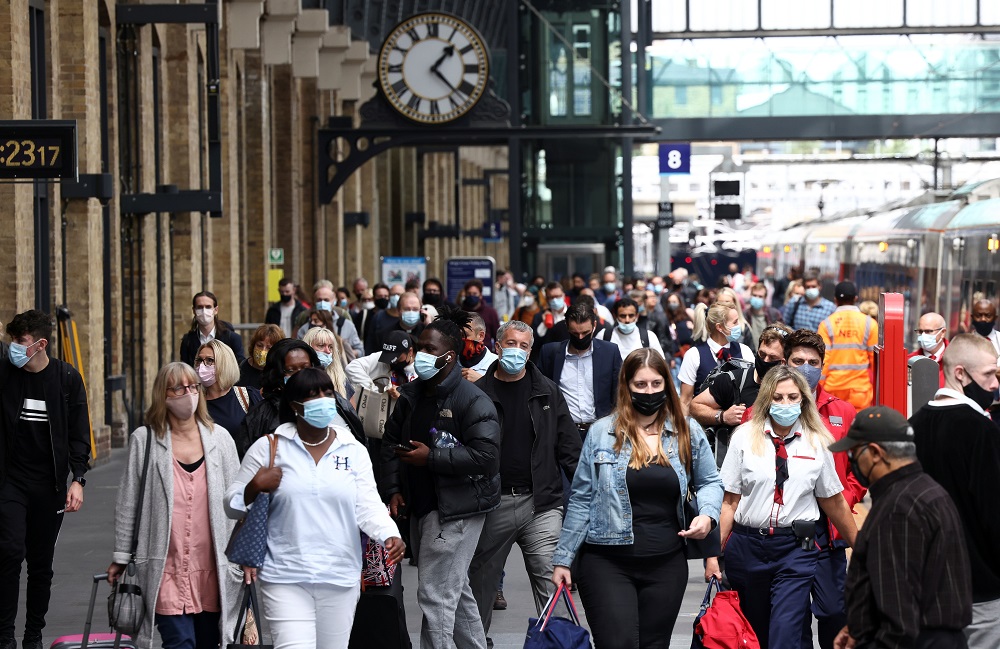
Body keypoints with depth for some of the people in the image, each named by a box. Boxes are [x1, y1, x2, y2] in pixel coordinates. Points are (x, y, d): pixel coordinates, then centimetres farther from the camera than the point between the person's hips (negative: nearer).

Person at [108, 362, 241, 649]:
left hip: (212, 567, 2)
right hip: (165, 568, -2)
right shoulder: (144, 440, 2)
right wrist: (121, 555, 7)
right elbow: (127, 502, 6)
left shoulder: (219, 439, 8)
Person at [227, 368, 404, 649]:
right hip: (285, 579, -2)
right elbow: (233, 505, 6)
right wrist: (255, 488, -15)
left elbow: (368, 505, -2)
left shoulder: (354, 451, 7)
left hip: (340, 579, 2)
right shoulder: (268, 448, 2)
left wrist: (389, 535, -21)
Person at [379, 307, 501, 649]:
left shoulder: (473, 402, -15)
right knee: (456, 590, 19)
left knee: (435, 594, -11)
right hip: (421, 505, 8)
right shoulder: (411, 395, 9)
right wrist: (393, 489, 7)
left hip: (456, 510, -8)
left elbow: (485, 455, -24)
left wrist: (431, 457, -22)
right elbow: (391, 440, 19)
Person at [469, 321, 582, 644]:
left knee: (550, 578, -6)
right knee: (482, 579, 10)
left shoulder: (547, 392, 8)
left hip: (541, 501, 0)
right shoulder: (479, 393, 3)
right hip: (492, 504, 0)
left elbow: (569, 446, 9)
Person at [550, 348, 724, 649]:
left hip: (666, 566, 2)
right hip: (607, 563, -2)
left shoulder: (688, 432, 4)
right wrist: (563, 558, 4)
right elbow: (581, 500, 4)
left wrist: (707, 514, -6)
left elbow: (710, 482, 16)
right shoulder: (602, 432, 0)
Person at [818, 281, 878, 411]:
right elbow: (875, 357, 1)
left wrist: (820, 386, 3)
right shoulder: (869, 324, -1)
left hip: (833, 387, 1)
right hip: (860, 388, -1)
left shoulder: (827, 324, -2)